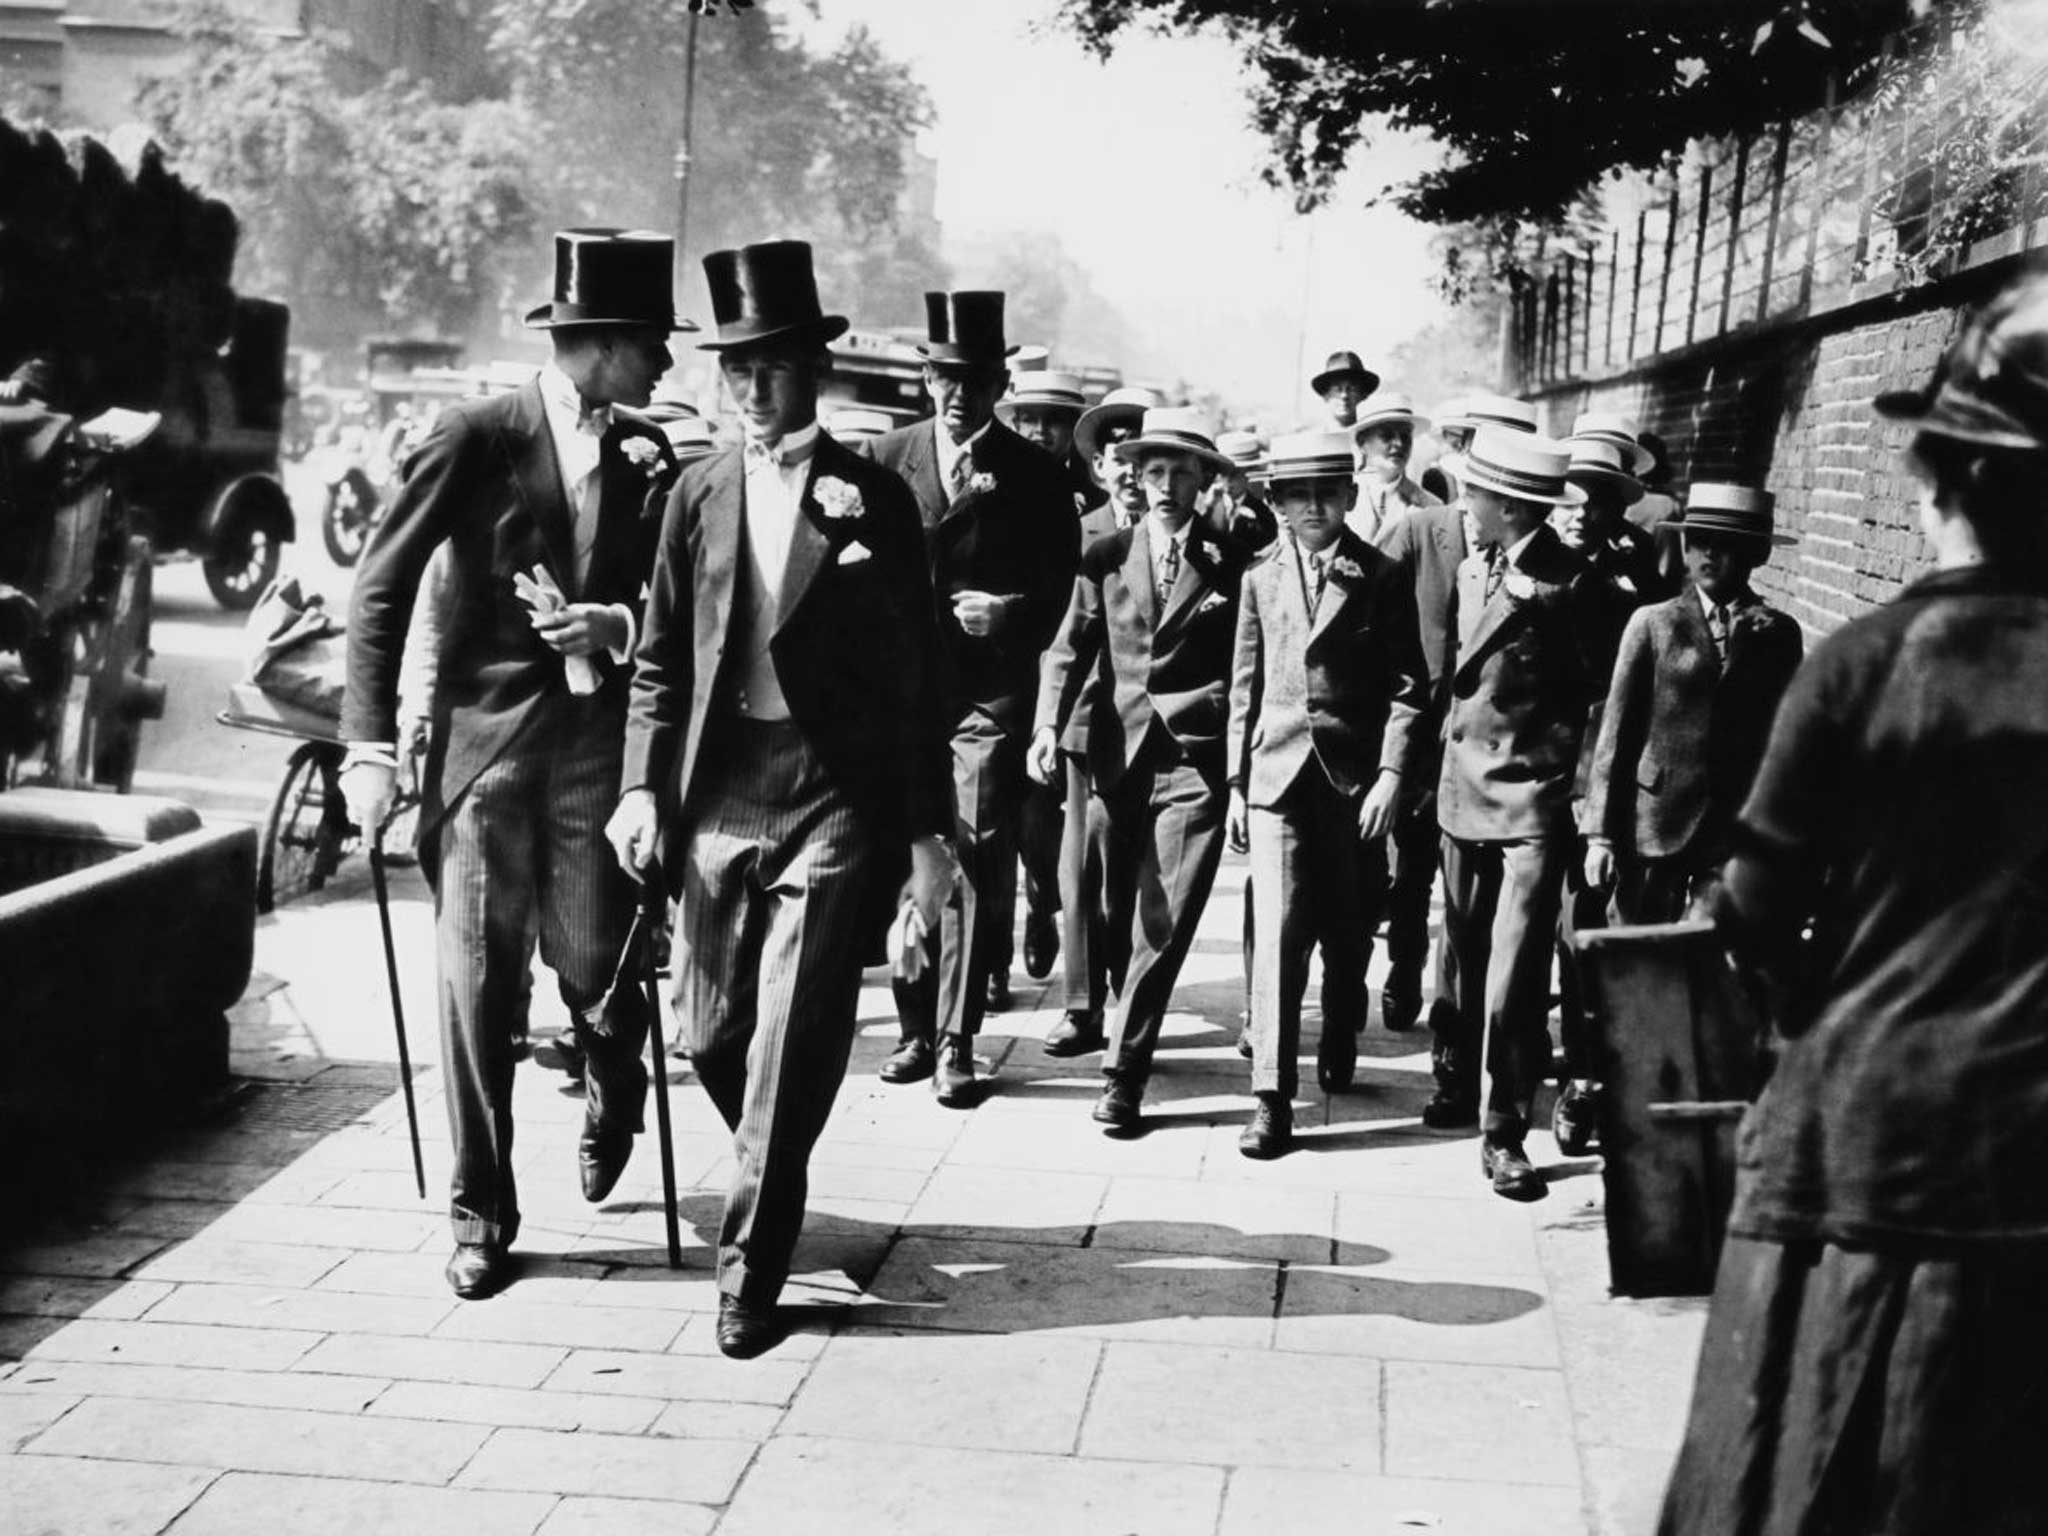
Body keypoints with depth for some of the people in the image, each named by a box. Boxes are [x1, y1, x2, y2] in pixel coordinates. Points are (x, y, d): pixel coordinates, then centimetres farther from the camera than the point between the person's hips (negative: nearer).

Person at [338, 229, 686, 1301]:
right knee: (478, 981, -1)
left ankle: (611, 1092, 37)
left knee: (593, 963, 1)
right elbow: (381, 588, -4)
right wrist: (370, 745, -10)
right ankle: (482, 1213, 12)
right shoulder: (475, 437, -3)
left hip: (600, 739, 3)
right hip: (485, 738, -2)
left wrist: (614, 626, -12)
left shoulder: (648, 457, 8)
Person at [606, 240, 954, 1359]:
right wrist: (643, 786, -1)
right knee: (712, 1034, 10)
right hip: (717, 792, 4)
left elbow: (915, 674, 2)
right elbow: (660, 658, 12)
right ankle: (773, 1179, 39)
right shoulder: (699, 492, 9)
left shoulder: (872, 500, 1)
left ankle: (751, 1272, 7)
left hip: (835, 795, -3)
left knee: (789, 1044, -6)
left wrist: (928, 830, 0)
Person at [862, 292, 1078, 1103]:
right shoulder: (885, 458, 7)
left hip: (990, 690, -1)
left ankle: (956, 1042, -2)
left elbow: (1055, 588, 6)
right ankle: (917, 1029, 16)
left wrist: (1002, 625, -8)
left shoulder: (1035, 475, 4)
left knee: (974, 854, -8)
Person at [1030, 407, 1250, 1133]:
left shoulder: (1231, 561, 3)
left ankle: (1123, 1073, -2)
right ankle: (1121, 1024, 34)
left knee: (1164, 924, -7)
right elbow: (1069, 649, 5)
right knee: (1117, 916, 11)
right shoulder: (1106, 556, 9)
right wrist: (1048, 724, -11)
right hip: (1119, 755, 3)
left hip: (1195, 761, -2)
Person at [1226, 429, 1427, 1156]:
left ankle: (1339, 1046, 37)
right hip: (1277, 771, 1)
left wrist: (1391, 775, -11)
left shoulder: (1383, 578, 1)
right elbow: (1245, 687, 11)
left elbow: (1406, 685, -2)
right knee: (1278, 927, -9)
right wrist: (1236, 782, 8)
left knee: (1348, 928, 11)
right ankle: (1272, 1097, -9)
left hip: (1355, 775, -1)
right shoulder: (1261, 579, 9)